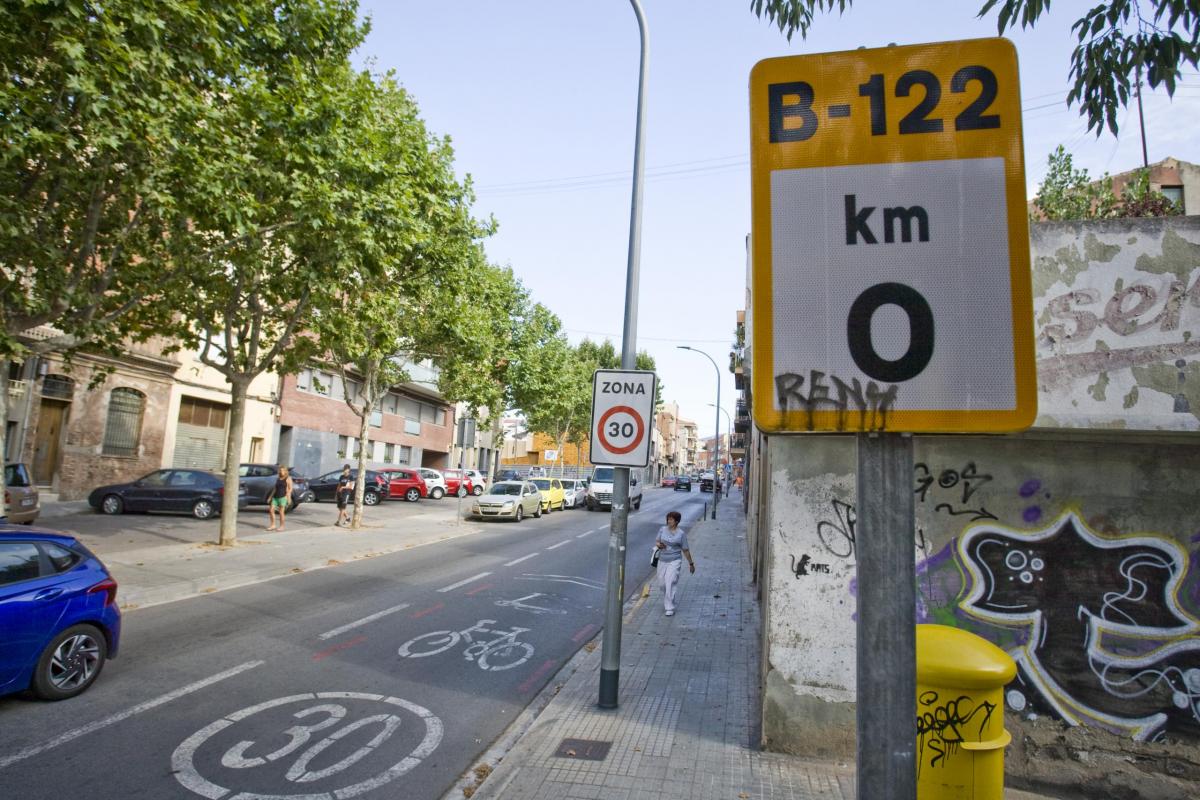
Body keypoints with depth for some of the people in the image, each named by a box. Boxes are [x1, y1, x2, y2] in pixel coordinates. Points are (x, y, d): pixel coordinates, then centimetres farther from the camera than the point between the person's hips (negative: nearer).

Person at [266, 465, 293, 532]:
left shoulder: (288, 478, 0)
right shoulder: (278, 478, 18)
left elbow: (290, 488, -7)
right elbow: (275, 488, 21)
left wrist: (288, 496, -19)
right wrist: (270, 497, 15)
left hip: (283, 497, -6)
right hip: (275, 497, 6)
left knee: (281, 512, -4)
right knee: (271, 510, -1)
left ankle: (281, 527, 5)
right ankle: (273, 525, 8)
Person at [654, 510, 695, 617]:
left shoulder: (681, 533, -7)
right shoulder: (662, 529, 3)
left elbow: (685, 550, -1)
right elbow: (657, 542, 8)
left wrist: (691, 563, 4)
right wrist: (659, 544, -16)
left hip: (674, 561, -4)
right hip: (662, 560, 4)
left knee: (670, 583, -14)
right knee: (662, 583, 11)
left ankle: (670, 608, -7)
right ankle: (667, 601, 39)